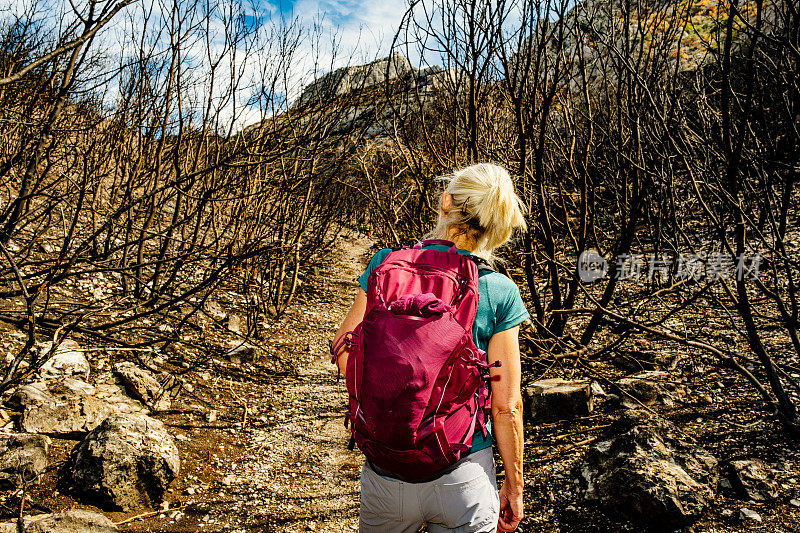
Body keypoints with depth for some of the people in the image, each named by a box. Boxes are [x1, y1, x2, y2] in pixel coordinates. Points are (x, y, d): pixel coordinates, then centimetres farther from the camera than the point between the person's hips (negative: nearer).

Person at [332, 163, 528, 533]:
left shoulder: (387, 265, -11)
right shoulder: (500, 294, -13)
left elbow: (344, 352, -6)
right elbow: (506, 407, -10)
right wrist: (514, 485, 4)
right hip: (465, 475, -1)